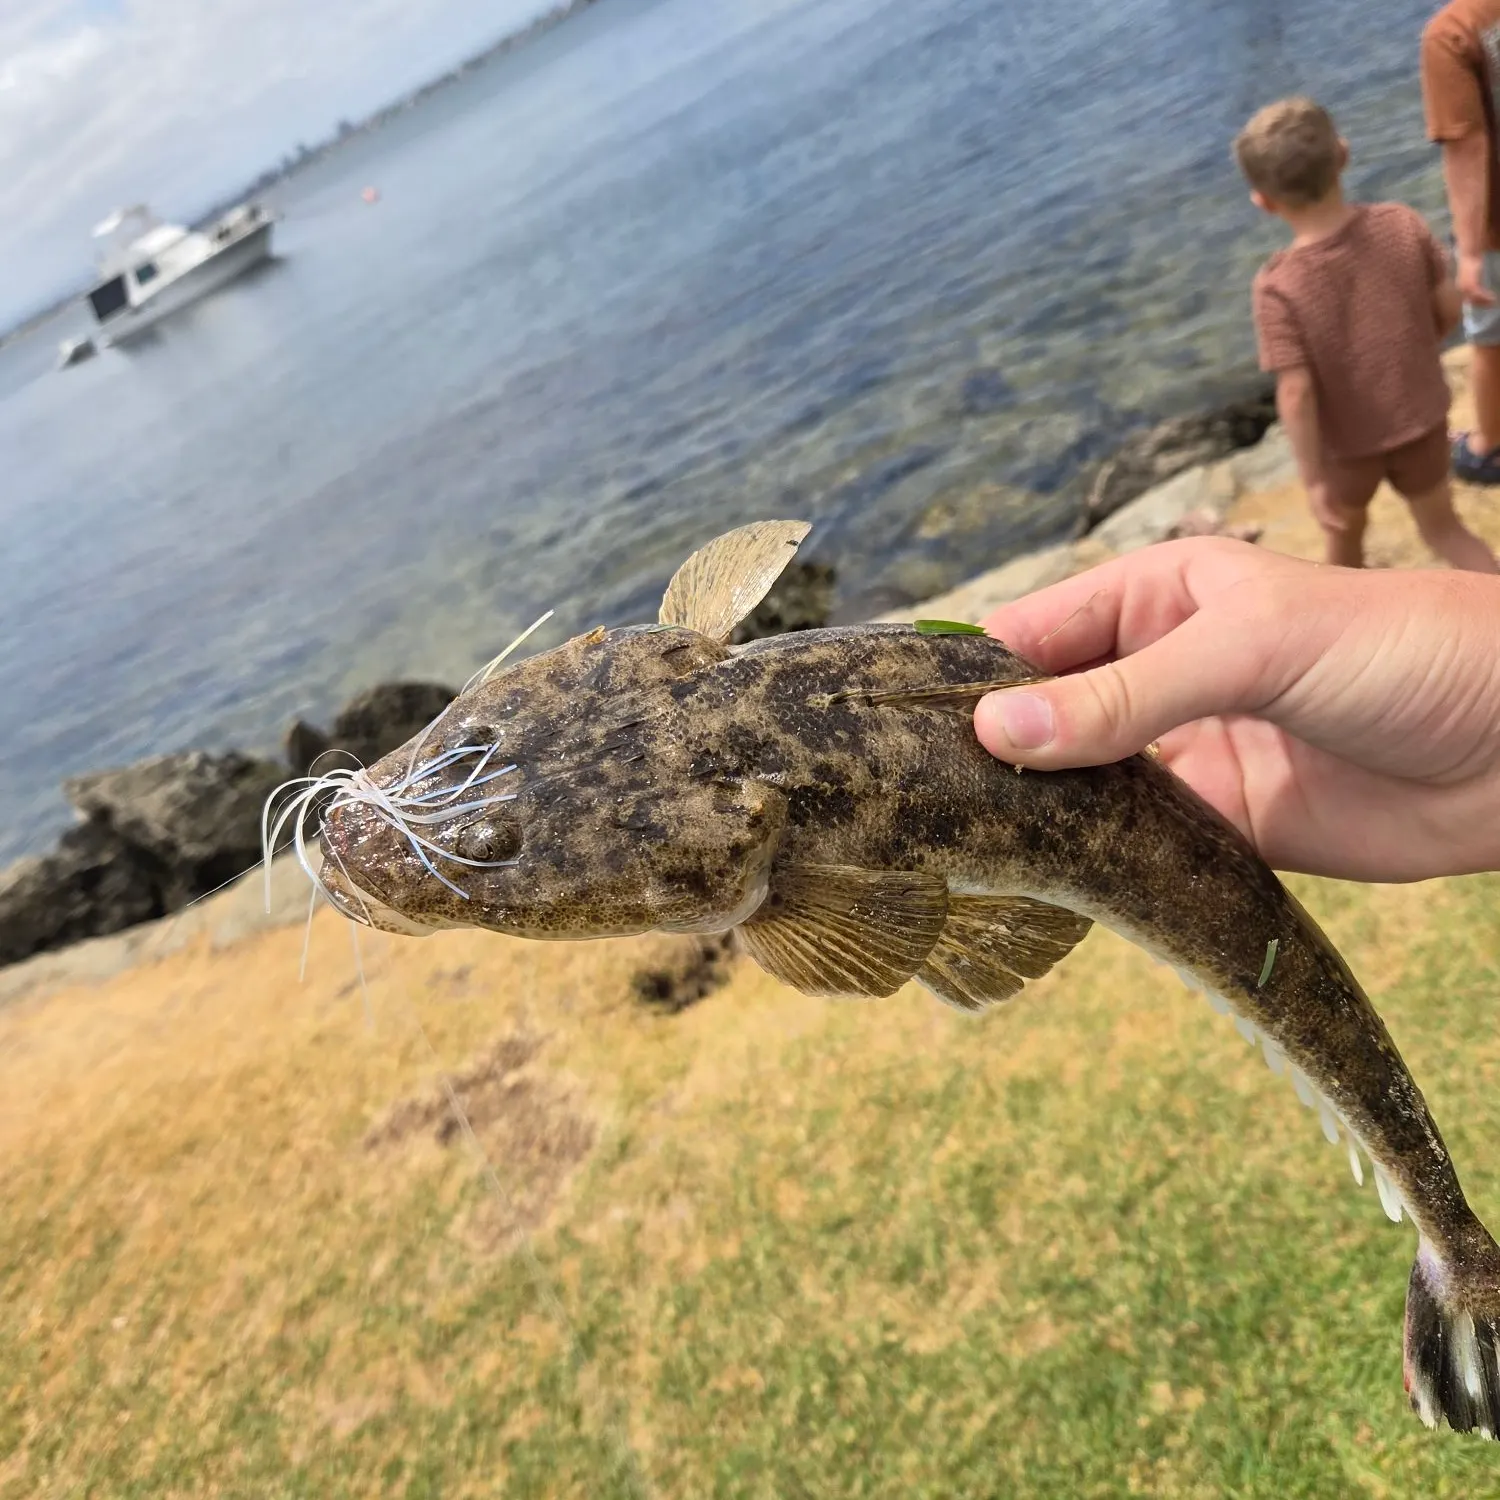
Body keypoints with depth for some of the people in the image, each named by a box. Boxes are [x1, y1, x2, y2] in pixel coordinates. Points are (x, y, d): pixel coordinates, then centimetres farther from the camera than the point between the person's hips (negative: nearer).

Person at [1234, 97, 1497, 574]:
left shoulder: (1278, 287, -27)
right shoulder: (1404, 224, -14)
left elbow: (1296, 395, -26)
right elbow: (1449, 309, -4)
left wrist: (1314, 479, -17)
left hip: (1348, 442, -3)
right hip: (1422, 419, 3)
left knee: (1344, 534, 26)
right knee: (1443, 527, 25)